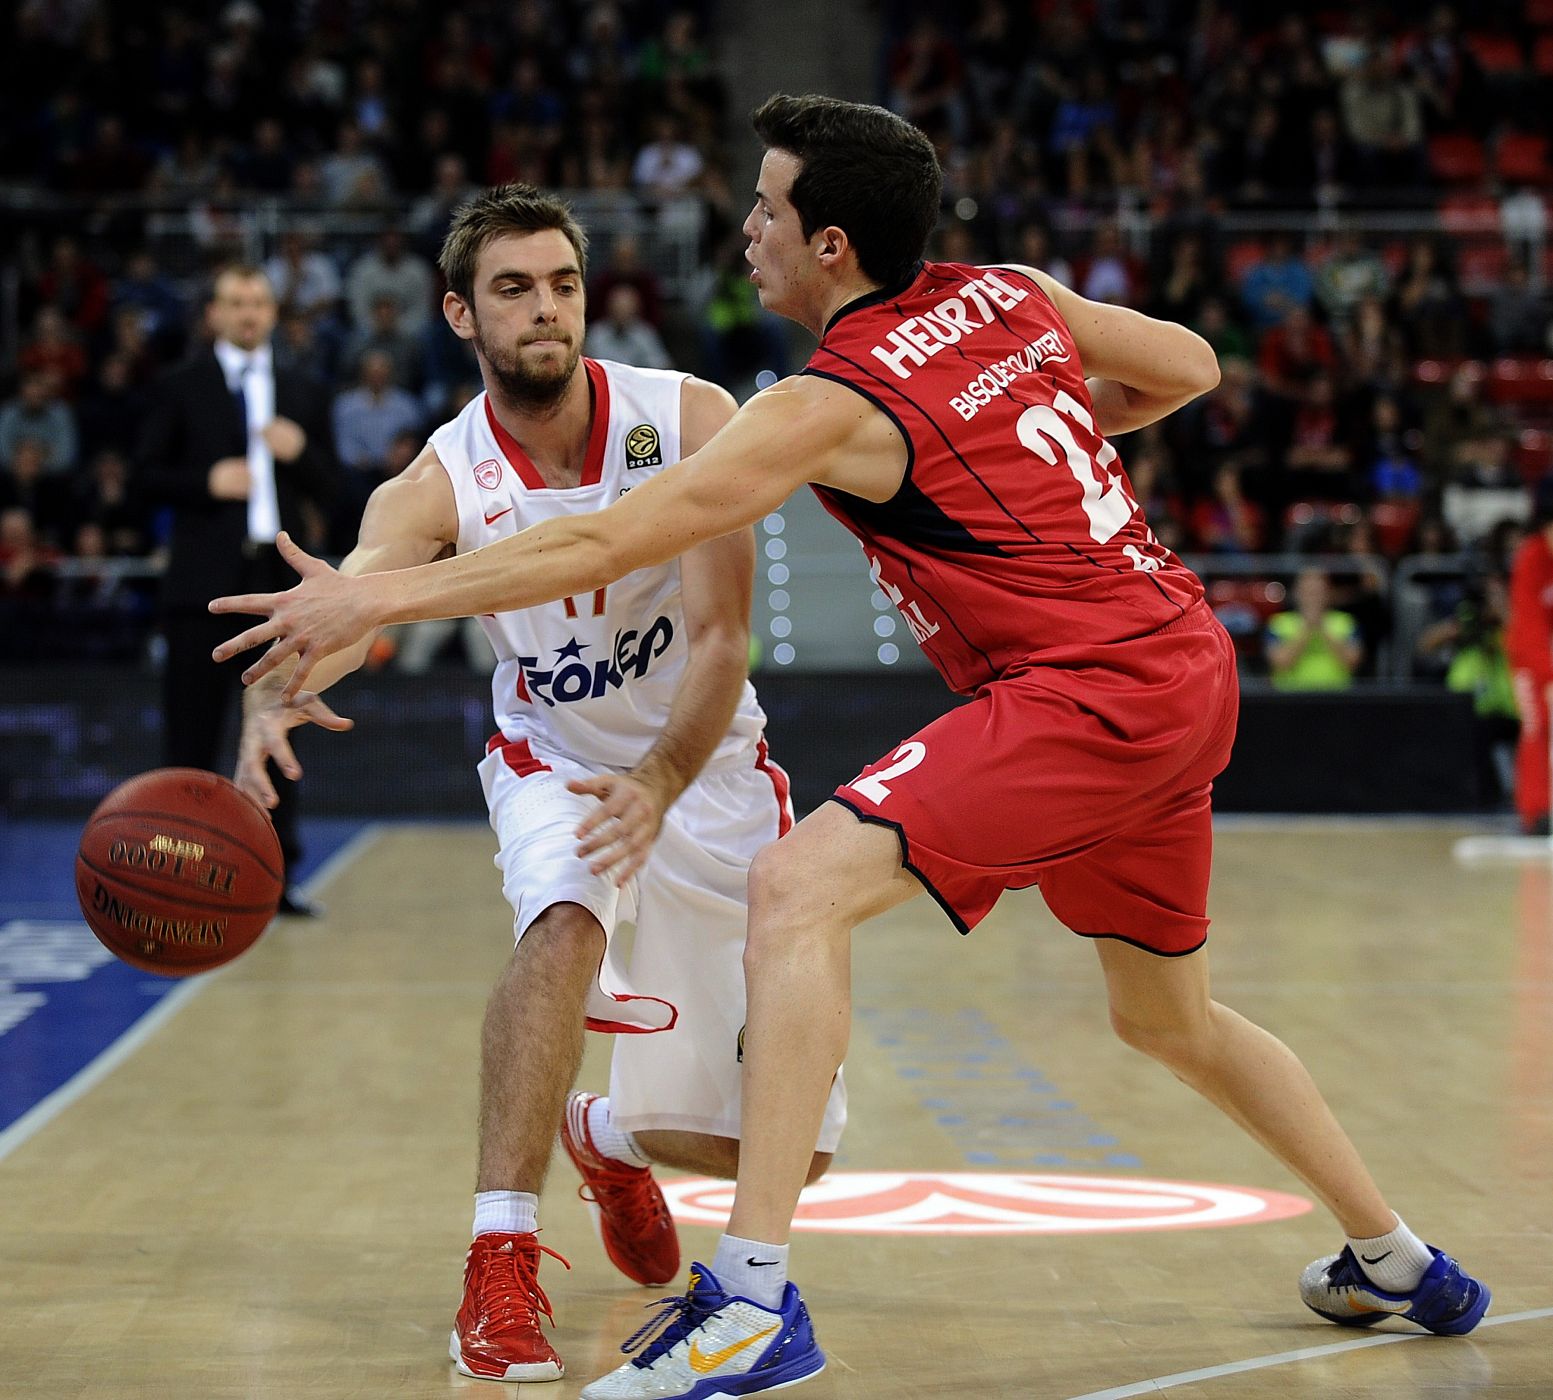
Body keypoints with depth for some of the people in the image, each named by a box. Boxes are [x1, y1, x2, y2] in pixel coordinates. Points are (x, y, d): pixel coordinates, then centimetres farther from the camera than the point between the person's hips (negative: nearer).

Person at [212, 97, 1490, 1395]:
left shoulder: (835, 406, -11)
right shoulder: (1017, 297, 10)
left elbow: (606, 542, -14)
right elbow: (1190, 368, 24)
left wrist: (375, 600, -11)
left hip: (1089, 692, -9)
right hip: (1189, 667, 9)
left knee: (799, 888, -18)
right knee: (1171, 1017, 26)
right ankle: (1399, 1262, 41)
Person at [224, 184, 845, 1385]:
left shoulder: (689, 420, -21)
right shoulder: (440, 486, -21)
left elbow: (720, 639, -27)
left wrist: (659, 785, -44)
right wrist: (274, 688, -64)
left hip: (709, 763, 1)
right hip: (554, 759, -1)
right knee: (564, 925, -38)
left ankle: (610, 1135, 36)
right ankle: (500, 1269, -32)